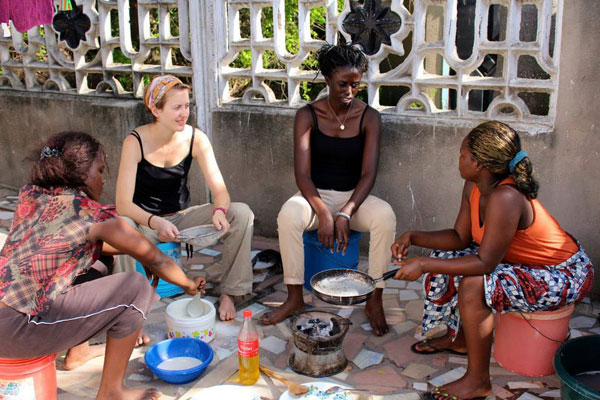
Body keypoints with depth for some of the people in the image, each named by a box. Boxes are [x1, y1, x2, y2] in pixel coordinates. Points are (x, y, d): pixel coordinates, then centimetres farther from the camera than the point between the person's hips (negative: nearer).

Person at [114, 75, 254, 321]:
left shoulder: (195, 139, -10)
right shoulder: (136, 142, -19)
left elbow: (219, 190, -12)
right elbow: (123, 204, -24)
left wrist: (219, 211, -35)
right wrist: (156, 222, -42)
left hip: (181, 217, 3)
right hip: (144, 221, -3)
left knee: (242, 213, -18)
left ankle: (229, 293, -7)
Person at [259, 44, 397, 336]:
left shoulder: (369, 117, -3)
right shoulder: (308, 115, -6)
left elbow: (368, 173, -11)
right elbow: (302, 173, -13)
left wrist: (345, 214, -26)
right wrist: (323, 213, -28)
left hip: (353, 196, 1)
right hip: (315, 195, -1)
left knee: (385, 216, -31)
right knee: (288, 214, -34)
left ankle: (375, 301, -17)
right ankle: (295, 298, -17)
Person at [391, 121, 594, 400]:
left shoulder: (504, 198, -35)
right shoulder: (474, 187, -6)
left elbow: (485, 263, -32)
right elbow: (460, 237, 1)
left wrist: (423, 265, -30)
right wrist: (414, 238, -11)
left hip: (565, 276, -10)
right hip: (527, 262, 10)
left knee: (473, 286, -30)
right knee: (447, 257, 6)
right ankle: (457, 338, 25)